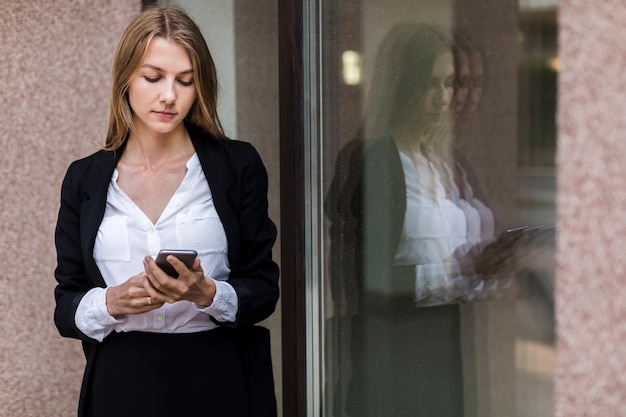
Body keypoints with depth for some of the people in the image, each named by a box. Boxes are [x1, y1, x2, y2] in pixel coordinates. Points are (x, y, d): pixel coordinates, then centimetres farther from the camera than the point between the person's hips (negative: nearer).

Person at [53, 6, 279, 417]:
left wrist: (207, 294, -19)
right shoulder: (85, 179, 4)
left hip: (218, 382, -1)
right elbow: (66, 308, 4)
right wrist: (111, 303, -16)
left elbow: (263, 289, -1)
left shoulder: (238, 165, -1)